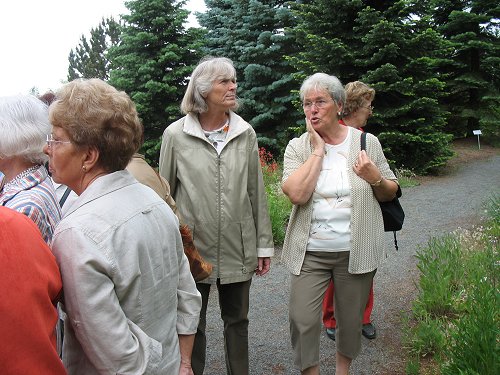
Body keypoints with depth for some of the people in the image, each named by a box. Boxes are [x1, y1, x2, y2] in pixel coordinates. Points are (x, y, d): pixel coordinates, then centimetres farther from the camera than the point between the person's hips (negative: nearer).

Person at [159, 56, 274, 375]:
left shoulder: (245, 133, 0)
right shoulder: (175, 134, -6)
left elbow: (257, 193, 4)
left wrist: (264, 244, 4)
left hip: (238, 249, 2)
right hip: (192, 247, -2)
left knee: (237, 320, 17)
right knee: (192, 324, 14)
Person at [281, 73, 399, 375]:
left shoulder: (367, 143, 0)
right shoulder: (298, 147, -2)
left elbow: (391, 193, 8)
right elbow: (297, 194, -19)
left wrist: (375, 178, -14)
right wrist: (318, 150, -15)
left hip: (356, 251, 1)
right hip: (309, 252, 0)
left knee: (351, 321, 15)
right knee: (302, 321, -2)